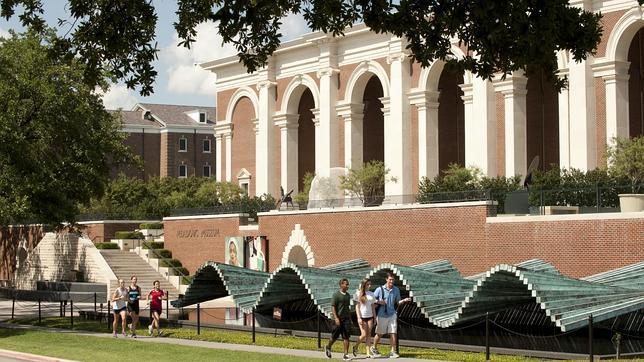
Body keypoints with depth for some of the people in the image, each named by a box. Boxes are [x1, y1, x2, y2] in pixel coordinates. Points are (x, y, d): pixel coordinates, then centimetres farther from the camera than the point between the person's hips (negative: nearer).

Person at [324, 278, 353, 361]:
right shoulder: (336, 295, -8)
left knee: (346, 337, -4)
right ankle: (328, 347, 35)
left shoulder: (348, 295, 12)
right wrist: (336, 318, -20)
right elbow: (333, 307, -12)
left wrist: (350, 319, 18)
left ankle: (346, 355, -5)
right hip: (338, 319, -5)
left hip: (346, 319, 5)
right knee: (334, 336, 7)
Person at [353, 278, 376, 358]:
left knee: (369, 335, 1)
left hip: (370, 316, 4)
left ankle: (368, 353, 2)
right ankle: (355, 347, 17)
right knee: (364, 335, -8)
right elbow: (357, 306, -4)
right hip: (362, 316, -4)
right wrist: (359, 318, -12)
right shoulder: (358, 294, -2)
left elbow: (373, 306, 13)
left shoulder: (371, 294, 9)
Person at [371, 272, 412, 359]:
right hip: (382, 315, -2)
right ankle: (374, 348, 31)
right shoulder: (380, 289, -5)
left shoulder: (396, 290, 4)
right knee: (379, 334, 9)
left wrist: (404, 300, -6)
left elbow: (397, 302, 12)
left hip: (392, 315, 2)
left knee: (393, 333, -6)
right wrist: (378, 302, -16)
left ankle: (393, 351, -2)